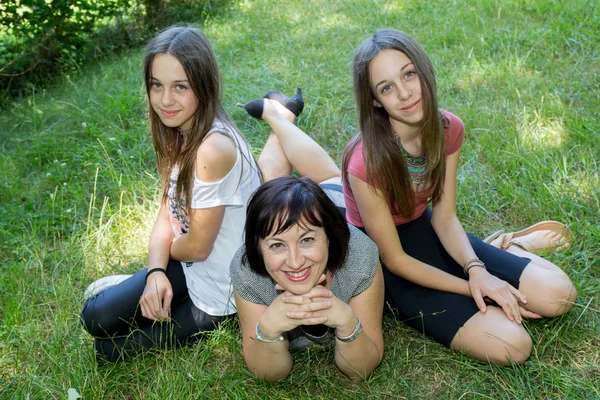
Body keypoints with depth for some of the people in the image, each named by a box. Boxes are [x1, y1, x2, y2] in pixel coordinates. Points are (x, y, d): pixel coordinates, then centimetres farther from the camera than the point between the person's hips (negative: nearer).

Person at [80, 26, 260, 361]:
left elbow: (197, 246, -23)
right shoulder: (180, 134, -3)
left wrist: (168, 248, 0)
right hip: (188, 265, 7)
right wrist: (156, 271, -16)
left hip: (217, 290, -7)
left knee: (112, 345, 2)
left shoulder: (213, 149, -32)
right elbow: (168, 213, 1)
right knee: (97, 316, 5)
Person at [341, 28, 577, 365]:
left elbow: (445, 217, -4)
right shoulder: (366, 163, -30)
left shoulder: (448, 129, -11)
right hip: (383, 263, -5)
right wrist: (471, 290, -17)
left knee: (558, 295, -7)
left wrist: (476, 270, -21)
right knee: (511, 346, -20)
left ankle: (505, 247, 21)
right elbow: (394, 259, -20)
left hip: (425, 231, 5)